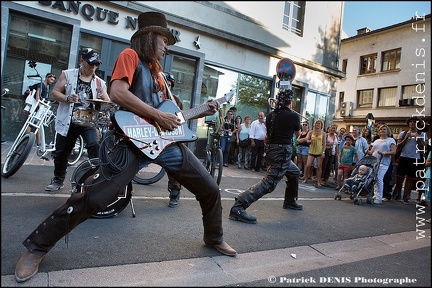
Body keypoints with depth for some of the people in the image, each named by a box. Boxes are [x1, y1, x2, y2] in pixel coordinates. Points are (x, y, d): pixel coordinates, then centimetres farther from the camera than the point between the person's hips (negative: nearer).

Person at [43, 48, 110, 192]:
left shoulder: (99, 83, 6)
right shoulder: (67, 75, 4)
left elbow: (108, 103, 5)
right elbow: (55, 92, 2)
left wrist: (104, 101, -19)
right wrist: (67, 98, -17)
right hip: (68, 121, 1)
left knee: (94, 145, -24)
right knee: (61, 152, 10)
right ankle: (58, 180, 31)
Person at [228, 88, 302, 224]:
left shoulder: (270, 115, 7)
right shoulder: (293, 116, -8)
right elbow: (298, 133, 13)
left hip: (271, 150, 8)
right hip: (282, 152, -8)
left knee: (294, 172, 29)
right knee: (269, 183, -14)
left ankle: (290, 201, 42)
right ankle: (238, 207, -24)